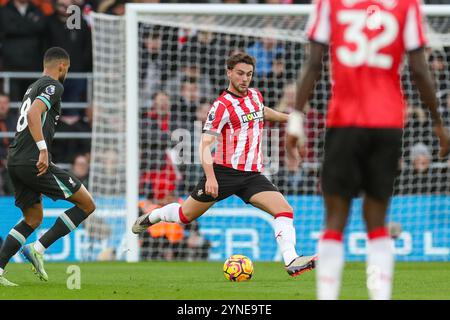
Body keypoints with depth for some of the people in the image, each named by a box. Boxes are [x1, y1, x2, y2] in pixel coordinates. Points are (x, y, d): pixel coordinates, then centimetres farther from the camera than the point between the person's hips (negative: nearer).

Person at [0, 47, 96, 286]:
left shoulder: (33, 87, 23)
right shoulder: (53, 86, -6)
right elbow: (33, 114, -22)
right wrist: (43, 150, -26)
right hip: (34, 162, -9)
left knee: (33, 219, 20)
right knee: (87, 204, 0)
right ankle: (38, 249, -7)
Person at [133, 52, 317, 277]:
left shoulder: (255, 96, 10)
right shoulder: (222, 106, -11)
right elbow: (205, 144, -17)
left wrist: (286, 117, 34)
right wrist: (210, 177, -28)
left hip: (252, 174, 5)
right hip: (224, 172, -5)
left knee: (285, 210, -17)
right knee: (185, 215, 8)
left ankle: (291, 261, -24)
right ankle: (152, 216, 38)